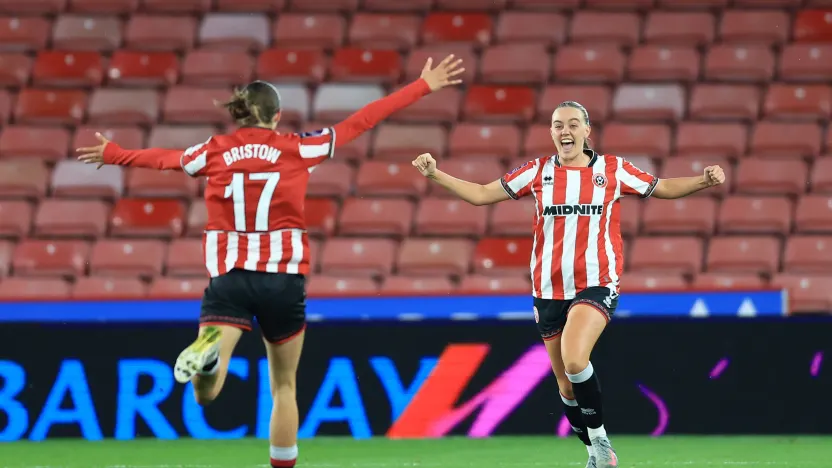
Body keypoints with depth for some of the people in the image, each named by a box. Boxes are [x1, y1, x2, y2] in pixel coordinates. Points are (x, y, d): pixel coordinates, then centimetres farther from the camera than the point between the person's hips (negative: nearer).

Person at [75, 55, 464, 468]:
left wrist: (113, 154, 43)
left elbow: (159, 157, 23)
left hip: (229, 276, 0)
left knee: (205, 393, -11)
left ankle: (208, 350, -44)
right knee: (284, 387, 17)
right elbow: (360, 122, 6)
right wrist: (424, 86, 13)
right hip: (284, 278, 0)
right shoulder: (297, 148, 1)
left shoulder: (214, 152, 6)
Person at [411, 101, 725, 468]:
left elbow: (663, 188, 12)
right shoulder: (538, 172, 6)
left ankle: (598, 436, -8)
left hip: (597, 284, -3)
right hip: (549, 290, 3)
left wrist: (703, 181, -4)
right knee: (566, 385, 6)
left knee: (574, 360, -28)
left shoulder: (612, 169, 2)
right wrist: (434, 174, -1)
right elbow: (480, 194, 9)